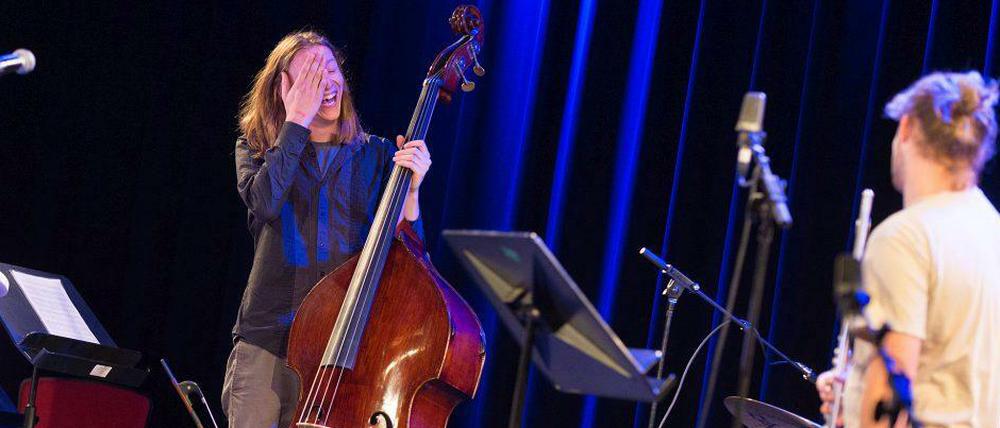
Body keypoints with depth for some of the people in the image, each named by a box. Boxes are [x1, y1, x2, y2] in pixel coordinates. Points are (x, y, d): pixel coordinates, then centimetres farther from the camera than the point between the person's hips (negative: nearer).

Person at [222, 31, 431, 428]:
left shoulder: (377, 155, 9)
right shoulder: (256, 149, 8)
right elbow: (264, 200, -16)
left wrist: (410, 189, -12)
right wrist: (297, 122, -10)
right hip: (270, 336, 0)